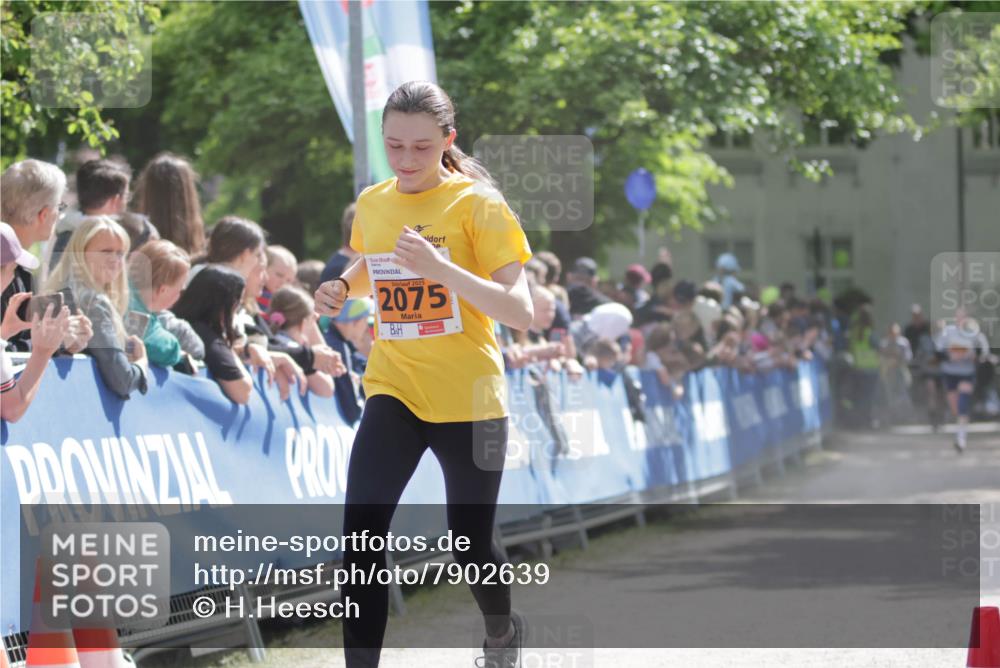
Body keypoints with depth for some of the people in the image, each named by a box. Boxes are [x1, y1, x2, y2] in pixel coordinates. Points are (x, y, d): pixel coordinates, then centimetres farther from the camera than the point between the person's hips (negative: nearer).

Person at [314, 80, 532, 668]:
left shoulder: (478, 205, -12)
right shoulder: (372, 203, 4)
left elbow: (521, 312, -19)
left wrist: (442, 268, -31)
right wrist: (342, 289, 3)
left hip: (469, 399, -3)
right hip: (393, 392, 3)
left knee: (471, 547, 10)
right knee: (361, 531, -18)